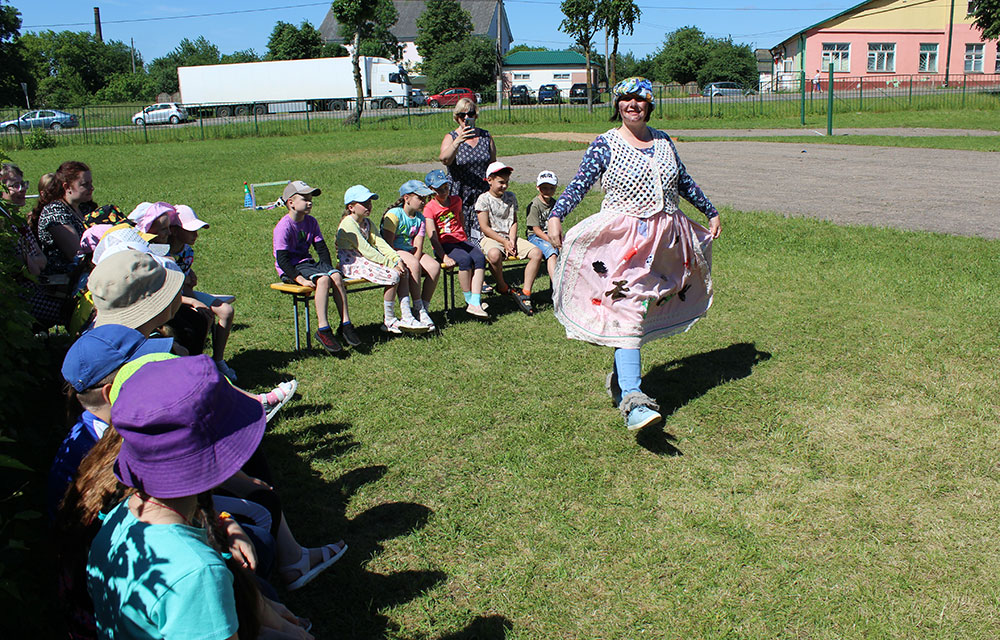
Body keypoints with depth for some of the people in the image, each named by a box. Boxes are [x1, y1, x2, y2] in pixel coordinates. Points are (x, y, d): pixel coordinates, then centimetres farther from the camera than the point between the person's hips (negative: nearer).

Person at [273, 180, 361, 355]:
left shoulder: (311, 222, 9)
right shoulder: (283, 227, -12)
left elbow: (322, 248, 10)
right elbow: (282, 259, -18)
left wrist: (328, 268, -6)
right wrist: (301, 279, -28)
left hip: (308, 263, 6)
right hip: (291, 268, -6)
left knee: (336, 276, -21)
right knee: (323, 279, -31)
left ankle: (345, 323, -16)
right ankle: (323, 330, -30)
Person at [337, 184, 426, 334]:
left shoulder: (367, 223, 13)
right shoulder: (348, 224, -17)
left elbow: (380, 243, 2)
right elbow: (365, 250, -22)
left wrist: (397, 259, -14)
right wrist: (390, 264, -22)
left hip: (366, 260, 9)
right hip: (352, 264, -9)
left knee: (404, 271, -6)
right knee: (393, 276, -24)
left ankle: (406, 317, -10)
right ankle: (389, 322, -12)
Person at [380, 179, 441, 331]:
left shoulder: (420, 218, 9)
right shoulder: (394, 214, -11)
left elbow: (418, 247, -1)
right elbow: (387, 244, -17)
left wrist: (415, 260, -21)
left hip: (410, 252, 6)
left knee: (434, 266, -20)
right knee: (414, 265, -35)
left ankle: (424, 307, -14)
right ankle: (418, 308, -26)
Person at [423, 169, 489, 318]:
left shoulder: (456, 200, 14)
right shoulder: (429, 208, -2)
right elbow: (433, 237, -11)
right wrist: (444, 257, -22)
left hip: (461, 240, 5)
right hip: (444, 246, -4)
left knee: (480, 257, -27)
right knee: (465, 259, -34)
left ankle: (475, 303, -36)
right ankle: (469, 300, -22)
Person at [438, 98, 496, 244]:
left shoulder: (486, 136, 10)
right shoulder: (451, 137, 0)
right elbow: (444, 160, -20)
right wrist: (457, 142, -36)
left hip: (483, 193, 2)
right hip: (459, 194, -2)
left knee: (479, 235, -3)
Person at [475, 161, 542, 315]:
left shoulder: (511, 197, 13)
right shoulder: (484, 199, -4)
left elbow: (514, 221, 11)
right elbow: (485, 228, -9)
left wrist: (511, 240, -7)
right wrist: (504, 242, -15)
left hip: (510, 238, 5)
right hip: (491, 239, -5)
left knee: (537, 253, -19)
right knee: (494, 255, -41)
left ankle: (525, 293, -16)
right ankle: (503, 286, -12)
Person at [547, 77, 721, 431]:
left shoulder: (663, 141, 14)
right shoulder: (605, 145, -1)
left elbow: (685, 183, 25)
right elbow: (579, 184, -9)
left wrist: (711, 212, 32)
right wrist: (556, 215, -24)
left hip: (665, 241, 5)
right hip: (622, 242, -5)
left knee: (642, 309, 9)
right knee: (626, 313, -14)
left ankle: (619, 377, 27)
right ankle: (632, 400, -19)